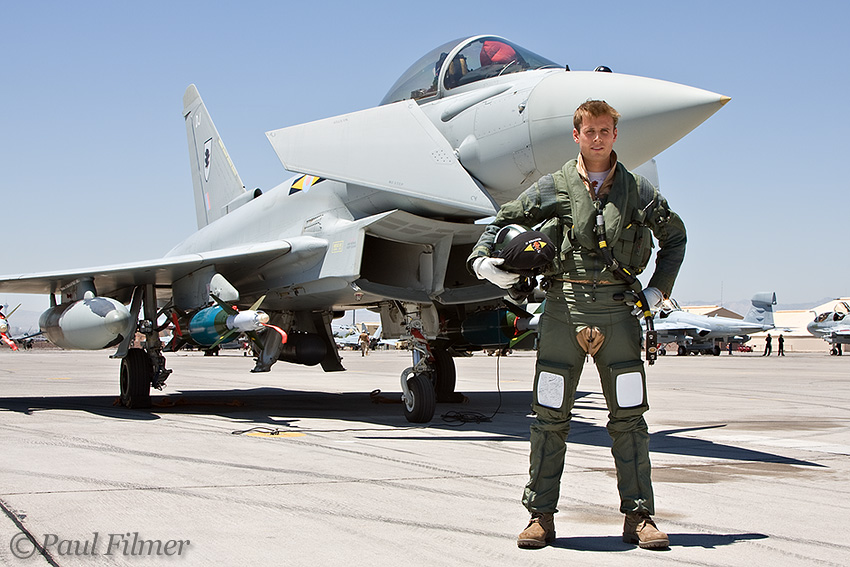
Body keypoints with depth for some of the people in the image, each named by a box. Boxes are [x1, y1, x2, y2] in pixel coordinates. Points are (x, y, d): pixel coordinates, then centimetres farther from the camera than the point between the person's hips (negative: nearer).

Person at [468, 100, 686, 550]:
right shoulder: (551, 188, 6)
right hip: (563, 306, -1)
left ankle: (639, 516, 10)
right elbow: (503, 221, 14)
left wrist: (659, 289, 11)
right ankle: (541, 516, 9)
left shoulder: (638, 191, 8)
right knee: (550, 416, 1)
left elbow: (674, 236, 21)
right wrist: (482, 259, -4)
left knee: (628, 416, 2)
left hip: (617, 309, 1)